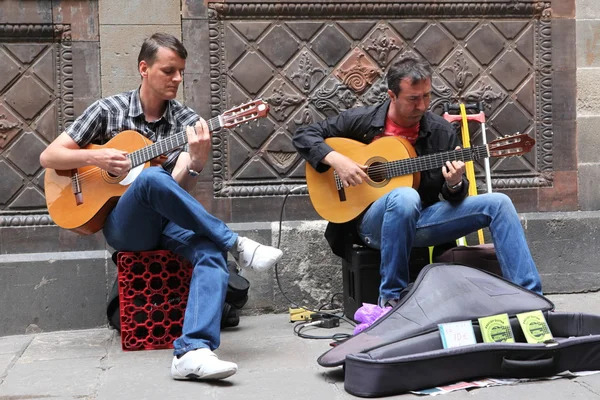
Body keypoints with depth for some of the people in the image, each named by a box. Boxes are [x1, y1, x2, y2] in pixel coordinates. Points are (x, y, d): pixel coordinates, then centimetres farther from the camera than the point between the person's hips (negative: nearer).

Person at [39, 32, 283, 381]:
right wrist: (95, 158, -15)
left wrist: (197, 162, -31)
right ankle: (236, 244, -29)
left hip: (168, 222, 2)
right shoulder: (109, 110, 2)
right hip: (124, 224, -2)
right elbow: (49, 157, 3)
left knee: (212, 251, -33)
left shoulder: (187, 121, 4)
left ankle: (193, 352, -49)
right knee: (152, 176, -36)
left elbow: (180, 188, -9)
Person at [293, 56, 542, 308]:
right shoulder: (362, 121, -2)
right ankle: (390, 298, -28)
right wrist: (335, 159, -16)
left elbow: (454, 196, 8)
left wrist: (454, 185, -18)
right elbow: (303, 135, 1)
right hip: (373, 222, -4)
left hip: (420, 220, 4)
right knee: (405, 197, -40)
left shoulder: (441, 132, 3)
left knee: (499, 203, -12)